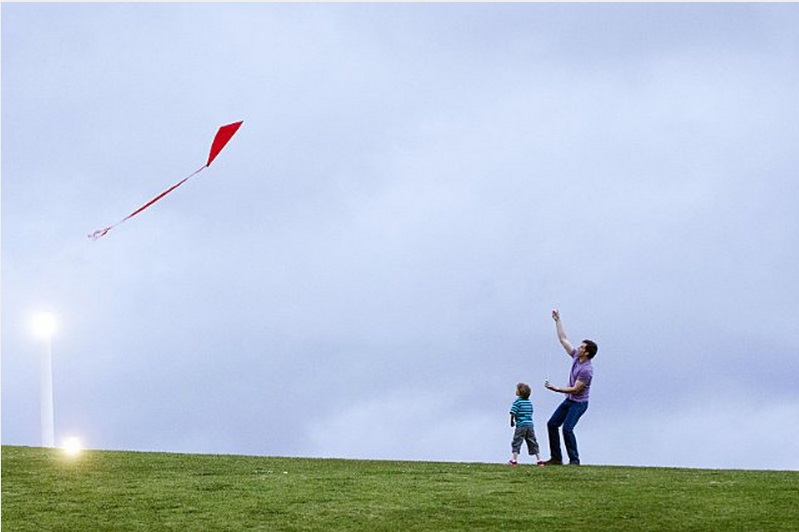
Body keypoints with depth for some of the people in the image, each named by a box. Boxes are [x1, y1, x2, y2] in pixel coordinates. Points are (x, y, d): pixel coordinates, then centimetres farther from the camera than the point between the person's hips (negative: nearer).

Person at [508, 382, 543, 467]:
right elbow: (531, 412, 15)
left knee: (516, 442, 0)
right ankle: (539, 460, 13)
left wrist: (512, 421, 1)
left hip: (521, 425, -6)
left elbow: (513, 413, -14)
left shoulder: (517, 401, -9)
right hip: (530, 424, 6)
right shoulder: (529, 402, 11)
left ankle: (514, 460, -5)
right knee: (533, 443, 12)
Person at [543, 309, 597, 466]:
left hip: (579, 403, -9)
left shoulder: (587, 370, -24)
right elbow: (563, 339, 8)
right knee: (552, 424, 6)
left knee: (567, 428, -22)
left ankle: (574, 460, -14)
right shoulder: (576, 357, 0)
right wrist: (558, 320, 7)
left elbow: (575, 389, -23)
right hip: (569, 400, 9)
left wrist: (556, 389, -23)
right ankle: (556, 458, 9)